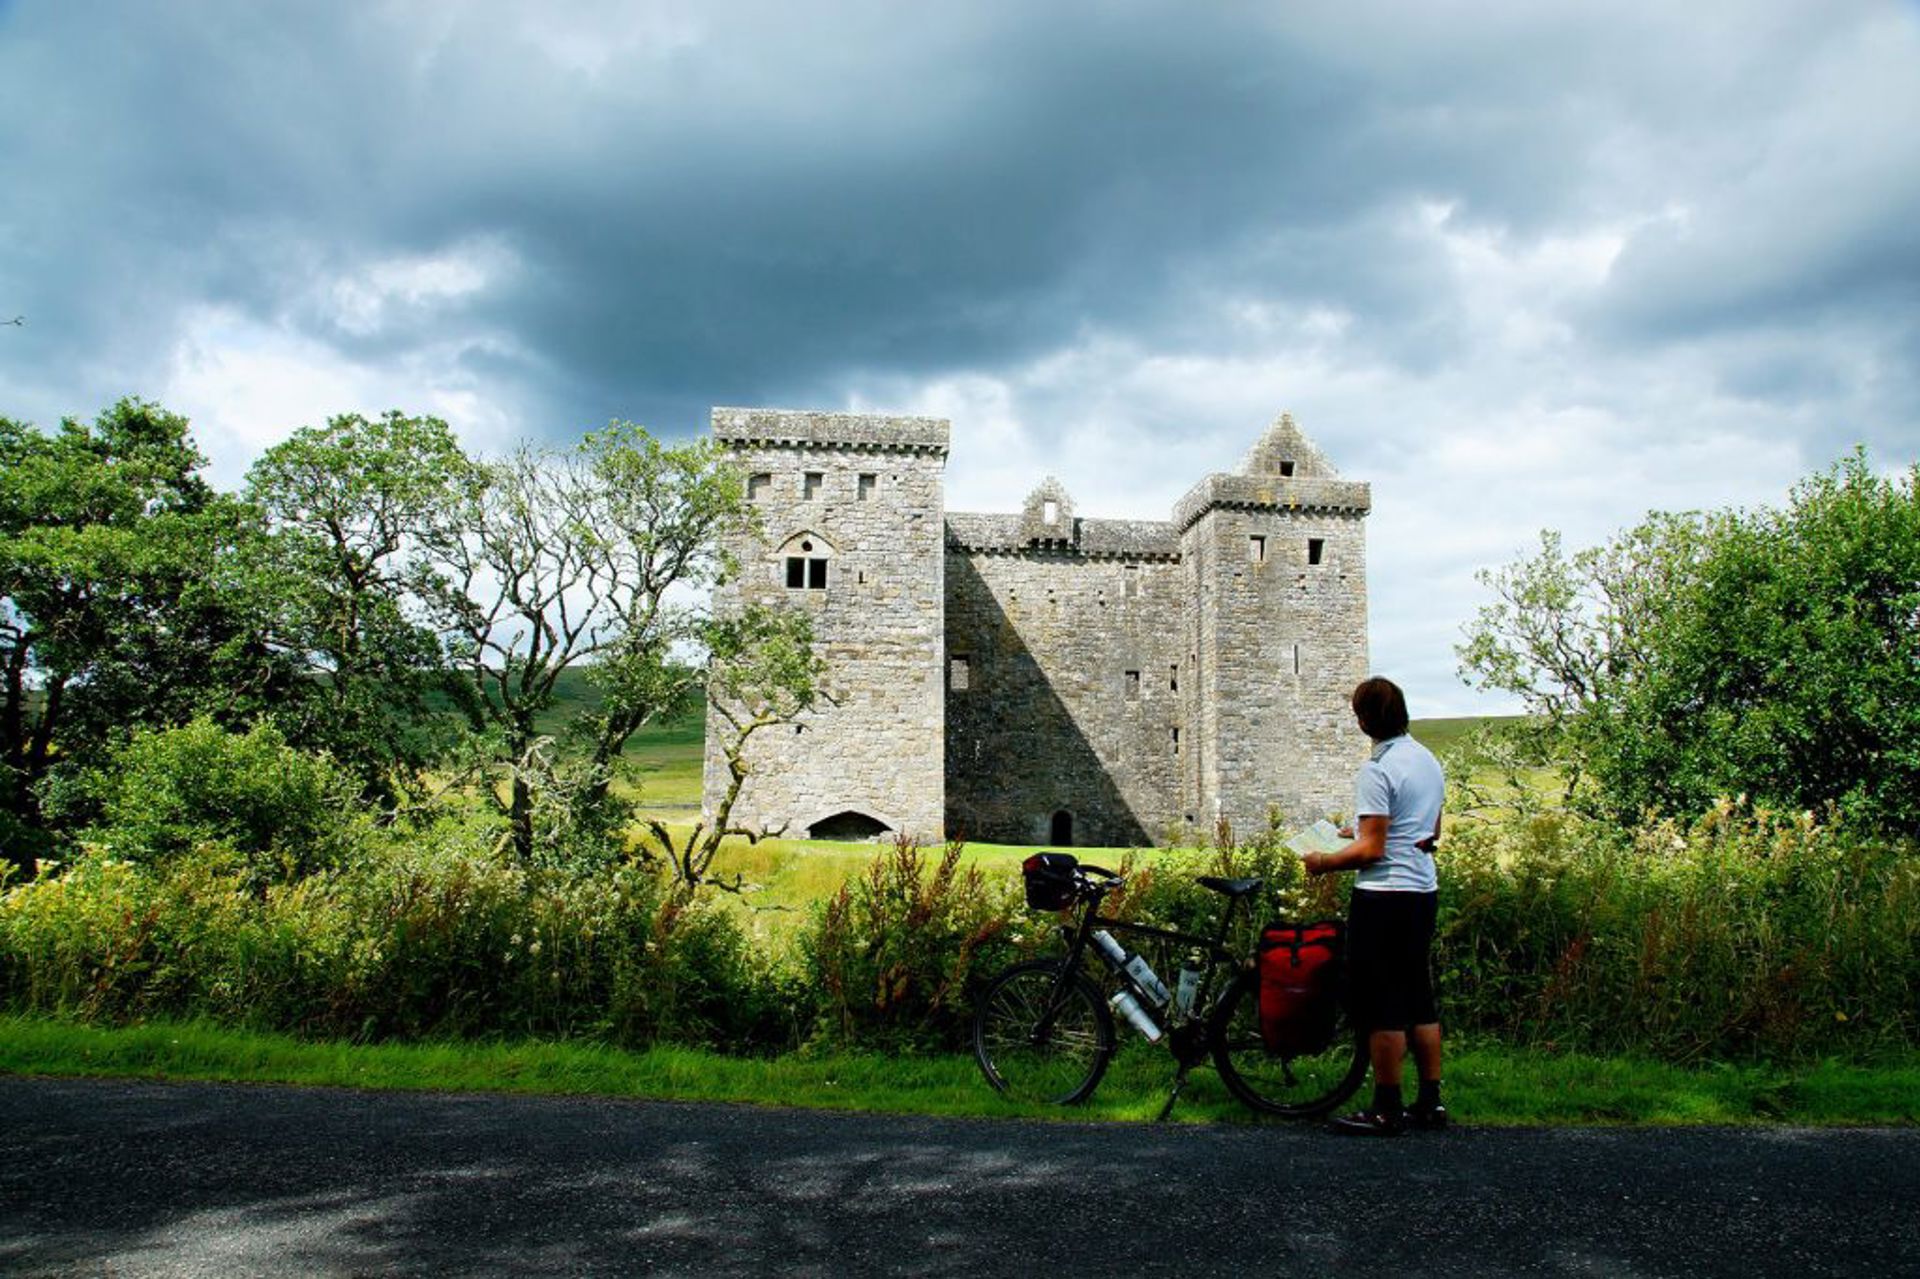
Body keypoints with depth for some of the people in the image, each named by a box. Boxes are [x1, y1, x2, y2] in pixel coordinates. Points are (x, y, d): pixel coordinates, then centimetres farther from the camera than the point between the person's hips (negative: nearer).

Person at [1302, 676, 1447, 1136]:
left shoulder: (1377, 770, -17)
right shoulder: (1428, 760, 11)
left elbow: (1372, 850, -20)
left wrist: (1324, 863, -5)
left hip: (1384, 896, -9)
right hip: (1424, 891, 9)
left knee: (1381, 1007, -1)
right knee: (1419, 998, 15)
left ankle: (1386, 1110, 4)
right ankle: (1430, 1101, 21)